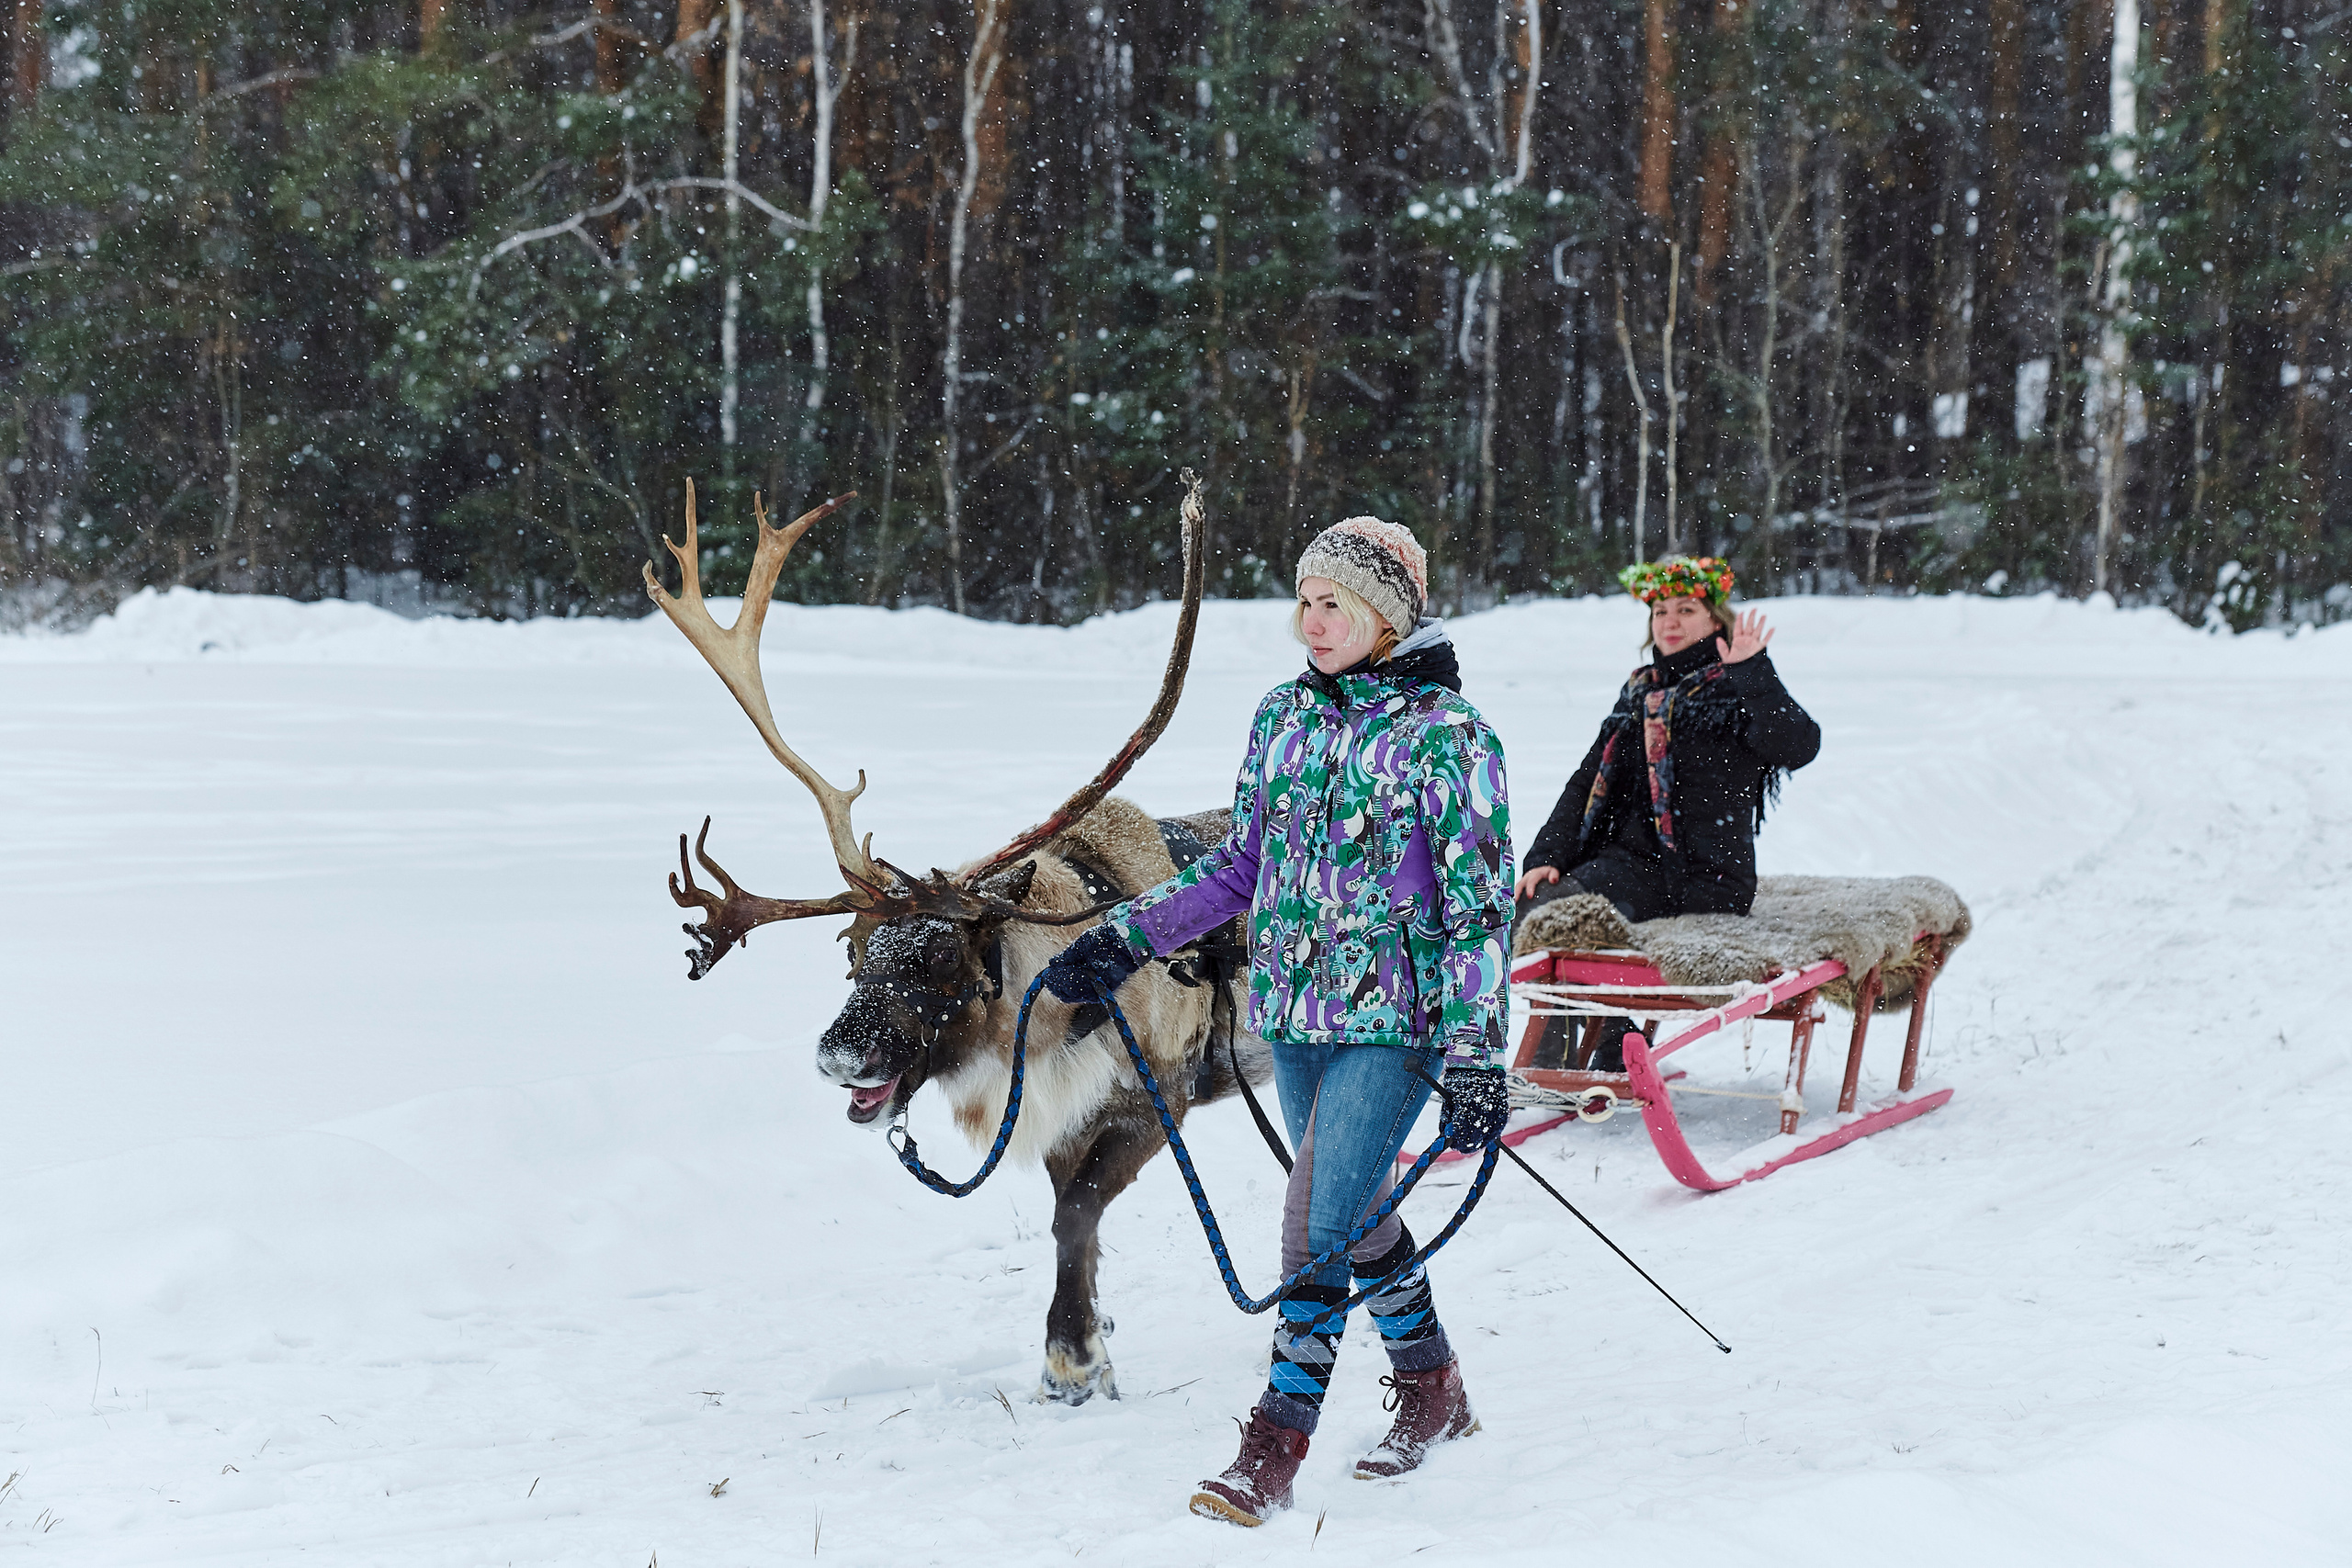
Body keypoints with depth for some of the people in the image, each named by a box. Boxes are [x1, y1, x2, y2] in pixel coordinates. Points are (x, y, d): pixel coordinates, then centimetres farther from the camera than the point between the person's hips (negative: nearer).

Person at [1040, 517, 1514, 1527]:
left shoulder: (1449, 736, -10)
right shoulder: (1285, 717, 7)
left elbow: (1479, 906, -11)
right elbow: (1241, 865, 16)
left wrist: (1478, 1055, -16)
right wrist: (1128, 937, 7)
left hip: (1394, 1021, -6)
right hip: (1294, 1010, 6)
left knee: (1318, 1222, -12)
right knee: (1356, 1213, 15)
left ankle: (1273, 1453, -8)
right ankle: (1432, 1395, 33)